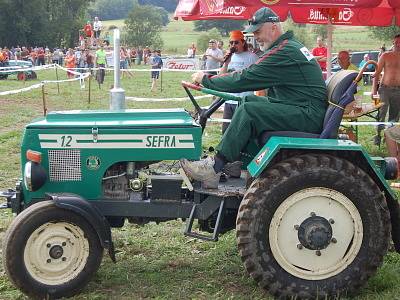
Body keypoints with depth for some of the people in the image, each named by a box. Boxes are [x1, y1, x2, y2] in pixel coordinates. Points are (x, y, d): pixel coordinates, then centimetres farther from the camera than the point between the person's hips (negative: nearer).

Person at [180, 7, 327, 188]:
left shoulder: (284, 51, -17)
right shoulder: (291, 45, 16)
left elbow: (246, 79, -19)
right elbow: (253, 75, 17)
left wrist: (206, 80, -9)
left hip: (309, 115, -11)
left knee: (248, 110, -21)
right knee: (247, 100, 9)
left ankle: (214, 169, -17)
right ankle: (233, 161, 2)